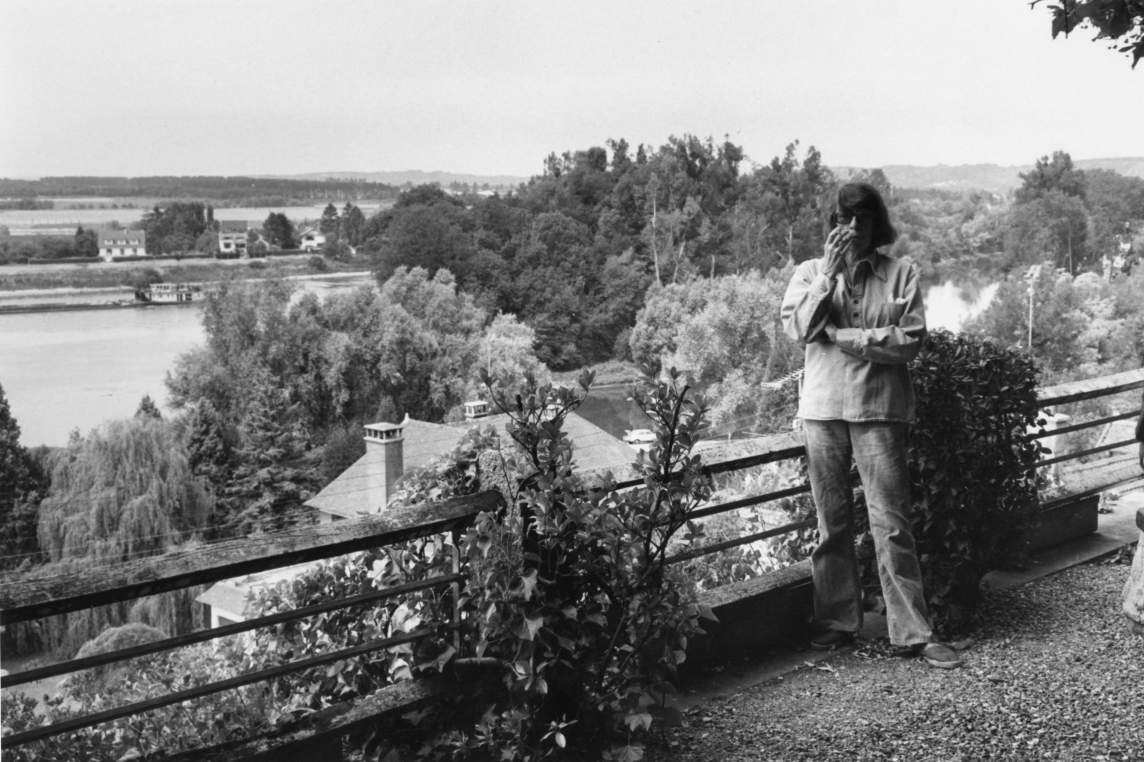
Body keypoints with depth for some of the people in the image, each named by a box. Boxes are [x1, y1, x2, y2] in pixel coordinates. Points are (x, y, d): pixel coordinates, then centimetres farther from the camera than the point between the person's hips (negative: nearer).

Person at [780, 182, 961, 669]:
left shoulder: (901, 274, 2)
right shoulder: (810, 272, 7)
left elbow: (909, 342, -7)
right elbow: (798, 328, -8)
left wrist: (842, 337, -11)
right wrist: (830, 272, -13)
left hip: (881, 409, -2)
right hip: (822, 408, 2)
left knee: (891, 522, -3)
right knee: (831, 520, 9)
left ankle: (913, 632, 3)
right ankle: (837, 620, 21)